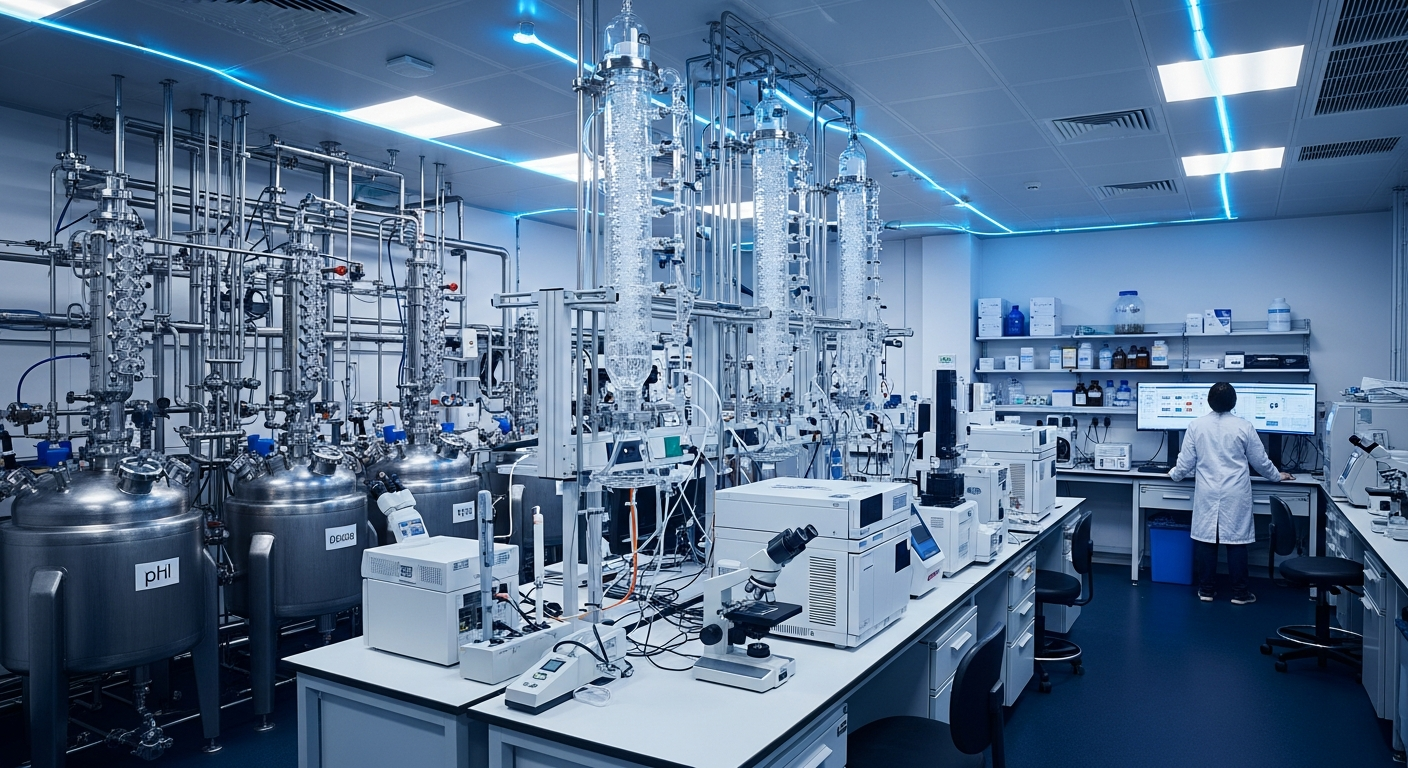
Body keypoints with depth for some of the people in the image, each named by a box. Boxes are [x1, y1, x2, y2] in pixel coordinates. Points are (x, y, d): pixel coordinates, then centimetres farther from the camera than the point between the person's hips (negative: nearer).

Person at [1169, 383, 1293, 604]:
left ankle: (1206, 590, 13)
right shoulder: (1244, 426, -4)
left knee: (1205, 540, 6)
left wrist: (1175, 474, 23)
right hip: (1235, 494, -1)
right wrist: (1277, 476, 26)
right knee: (1236, 541, 5)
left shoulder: (1196, 425, -2)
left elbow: (1186, 462, 2)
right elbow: (1261, 461, 6)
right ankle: (1239, 593, 11)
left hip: (1207, 494, 1)